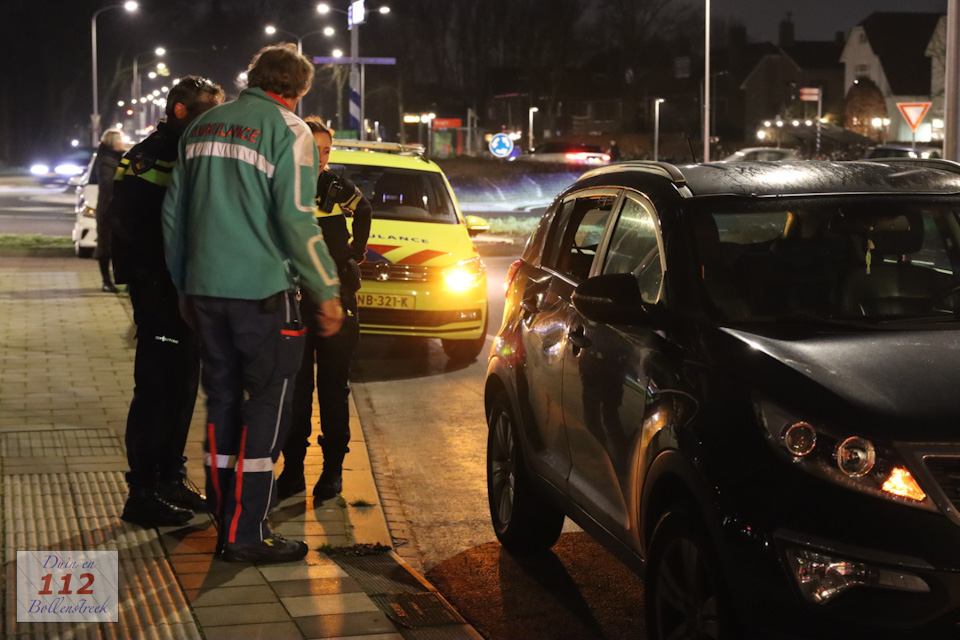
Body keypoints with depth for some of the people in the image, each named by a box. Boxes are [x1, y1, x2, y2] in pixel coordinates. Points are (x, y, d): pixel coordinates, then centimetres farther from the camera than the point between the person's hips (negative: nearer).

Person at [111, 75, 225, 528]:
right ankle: (142, 493, 1)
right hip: (160, 292, -9)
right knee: (157, 390, -6)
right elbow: (135, 227, -17)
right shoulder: (149, 157, -11)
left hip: (188, 292, 9)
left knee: (182, 388, 14)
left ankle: (170, 481, 25)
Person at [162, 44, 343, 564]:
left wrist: (183, 285, 24)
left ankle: (225, 519, 20)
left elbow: (173, 213, 16)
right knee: (266, 406, 0)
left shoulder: (202, 126, 14)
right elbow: (296, 221, -14)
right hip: (261, 288, -7)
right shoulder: (288, 131, -6)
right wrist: (327, 292, -7)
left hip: (204, 288, 7)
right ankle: (245, 533, 0)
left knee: (223, 401, 14)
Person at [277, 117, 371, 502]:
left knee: (334, 388, 4)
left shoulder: (338, 189, 0)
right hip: (293, 304, -1)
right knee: (295, 389, 4)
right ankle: (293, 468, 13)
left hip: (336, 301, 1)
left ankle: (333, 469, 12)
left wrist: (356, 252, 15)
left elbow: (363, 211, 22)